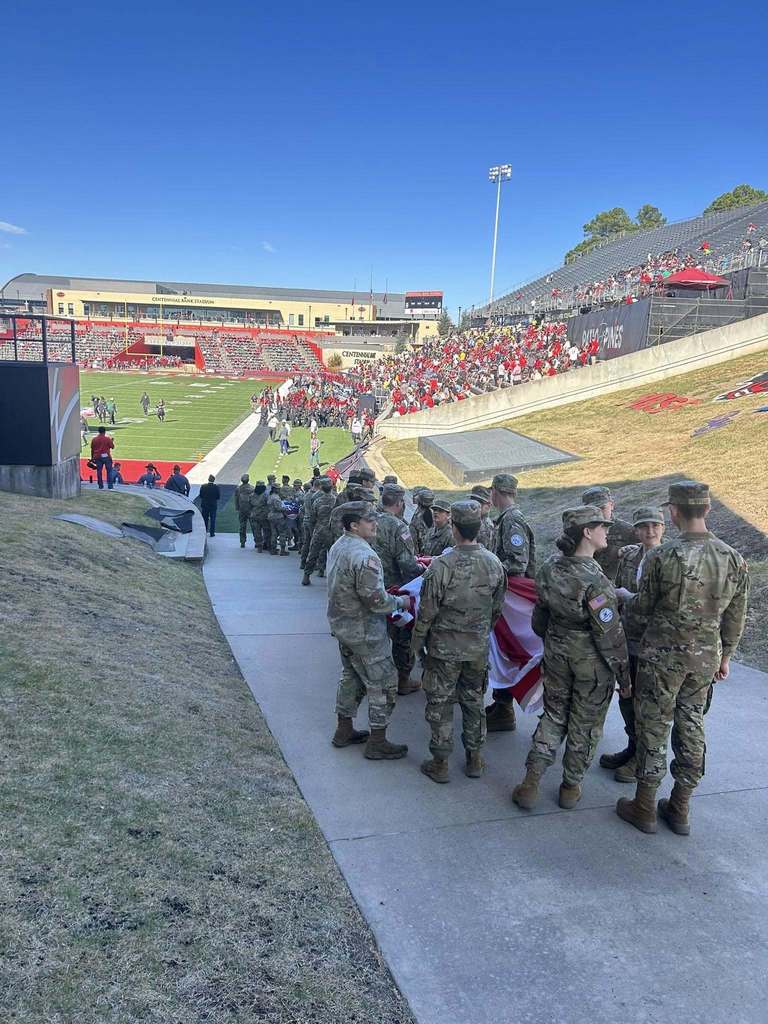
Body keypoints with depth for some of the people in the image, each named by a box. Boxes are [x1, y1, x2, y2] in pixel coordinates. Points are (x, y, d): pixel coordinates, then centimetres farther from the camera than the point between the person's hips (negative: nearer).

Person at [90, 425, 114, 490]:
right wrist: (112, 441, 18)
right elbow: (112, 446, -1)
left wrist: (92, 457, 17)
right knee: (109, 471, 2)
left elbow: (92, 449, 8)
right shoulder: (107, 438, -6)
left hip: (98, 457, 3)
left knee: (99, 472, 7)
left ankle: (100, 486, 8)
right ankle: (110, 486, -2)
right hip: (106, 457, -3)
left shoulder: (94, 439, 4)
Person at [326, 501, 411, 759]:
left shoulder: (337, 547, 4)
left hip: (341, 624, 10)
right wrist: (401, 602, -8)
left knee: (351, 677, 23)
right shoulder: (364, 556, -27)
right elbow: (376, 600, -27)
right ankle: (377, 743, 13)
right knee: (383, 685, 4)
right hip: (365, 633, -9)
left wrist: (388, 597, 16)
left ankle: (344, 731, 35)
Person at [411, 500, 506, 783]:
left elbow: (427, 612, -15)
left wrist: (416, 643, 0)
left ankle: (440, 763, 19)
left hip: (444, 648, -4)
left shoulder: (442, 566, -22)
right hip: (479, 649, 4)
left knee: (440, 704, 10)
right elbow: (497, 608, 5)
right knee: (474, 701, 19)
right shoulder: (494, 564, -7)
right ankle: (474, 759, 30)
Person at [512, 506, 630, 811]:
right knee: (585, 726, 15)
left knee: (553, 716, 19)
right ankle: (571, 787, 30)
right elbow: (610, 635, -21)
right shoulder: (594, 581, -26)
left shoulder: (550, 568, -6)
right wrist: (624, 676, -10)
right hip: (592, 662, -5)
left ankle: (530, 784, 17)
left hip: (556, 653, 5)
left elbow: (540, 617, 6)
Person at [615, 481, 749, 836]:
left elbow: (644, 606, -6)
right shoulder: (734, 559, -4)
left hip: (662, 656, -4)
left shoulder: (661, 556, -18)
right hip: (706, 658, 4)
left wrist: (623, 596, 16)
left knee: (653, 730, 8)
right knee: (691, 729, 16)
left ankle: (644, 808, 21)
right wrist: (724, 656, 18)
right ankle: (680, 811, 28)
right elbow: (736, 618, 4)